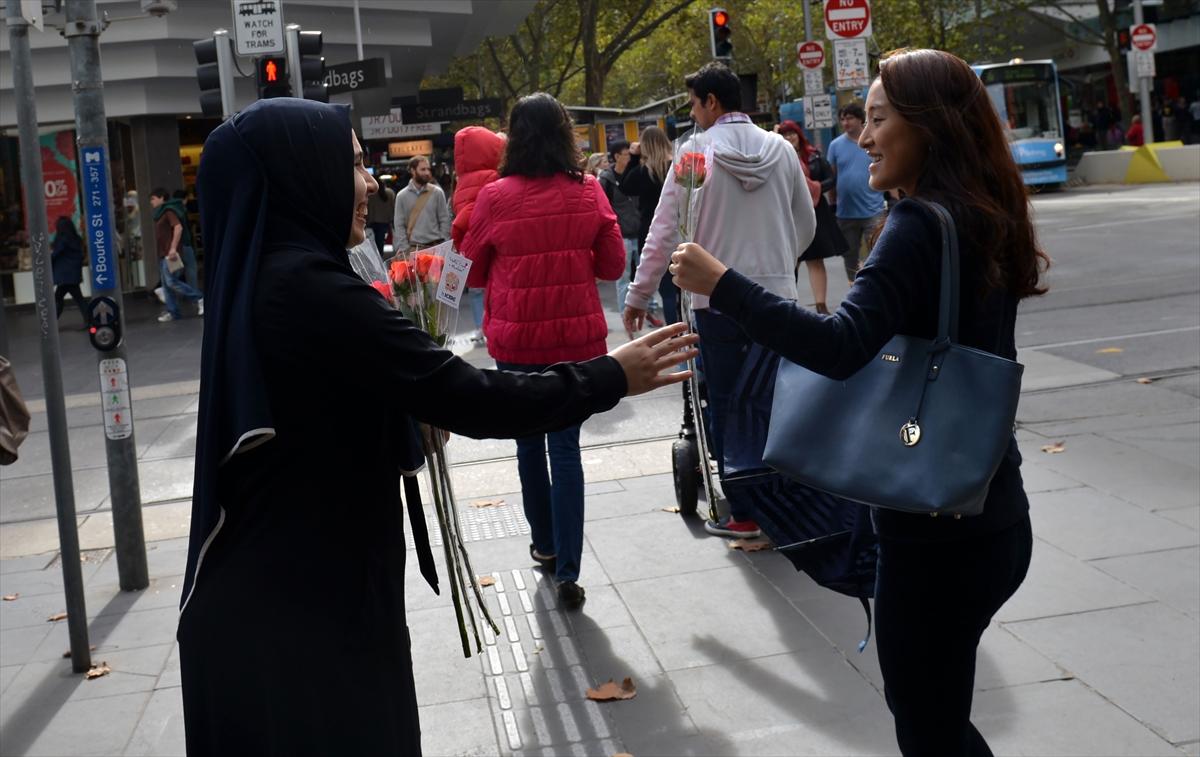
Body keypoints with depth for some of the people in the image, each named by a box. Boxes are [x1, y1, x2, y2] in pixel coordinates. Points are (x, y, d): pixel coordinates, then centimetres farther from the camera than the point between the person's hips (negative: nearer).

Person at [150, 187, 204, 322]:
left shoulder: (169, 211, -10)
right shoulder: (161, 213, 20)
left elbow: (178, 227, -23)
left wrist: (173, 248, -28)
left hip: (171, 254, -10)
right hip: (164, 254, 10)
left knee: (171, 282, -15)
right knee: (166, 284, 6)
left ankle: (200, 298, -9)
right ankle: (173, 312, 6)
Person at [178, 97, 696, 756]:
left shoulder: (252, 283, 7)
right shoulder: (313, 290, -22)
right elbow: (470, 399, -22)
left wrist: (418, 403, 9)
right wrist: (609, 377, -12)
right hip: (306, 605, -9)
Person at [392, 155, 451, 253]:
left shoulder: (437, 192, 5)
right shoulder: (402, 196, 5)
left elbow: (445, 221, 5)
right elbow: (399, 226, 4)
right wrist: (404, 249, -5)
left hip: (435, 246, 0)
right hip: (413, 249, 0)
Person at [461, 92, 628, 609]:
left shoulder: (494, 198, -9)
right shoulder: (588, 191, -5)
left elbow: (473, 273, 3)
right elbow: (612, 265, 3)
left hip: (516, 339, -1)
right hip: (578, 336, 1)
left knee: (529, 442, 18)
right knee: (566, 447, 5)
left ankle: (545, 545, 32)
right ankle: (567, 571, -1)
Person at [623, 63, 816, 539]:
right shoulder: (780, 149, 3)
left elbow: (664, 231, -8)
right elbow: (807, 224, 11)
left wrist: (638, 296, 1)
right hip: (778, 295, 4)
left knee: (728, 406, 5)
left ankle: (743, 514, 9)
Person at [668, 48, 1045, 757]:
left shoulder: (921, 225, -19)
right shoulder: (986, 220, 9)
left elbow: (841, 345, -32)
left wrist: (723, 285, -30)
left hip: (936, 526, -9)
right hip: (993, 514, 9)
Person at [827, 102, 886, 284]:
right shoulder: (836, 145, 3)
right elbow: (831, 177, 7)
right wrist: (833, 205, 7)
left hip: (873, 210, -3)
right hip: (845, 212, 3)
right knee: (850, 255, 14)